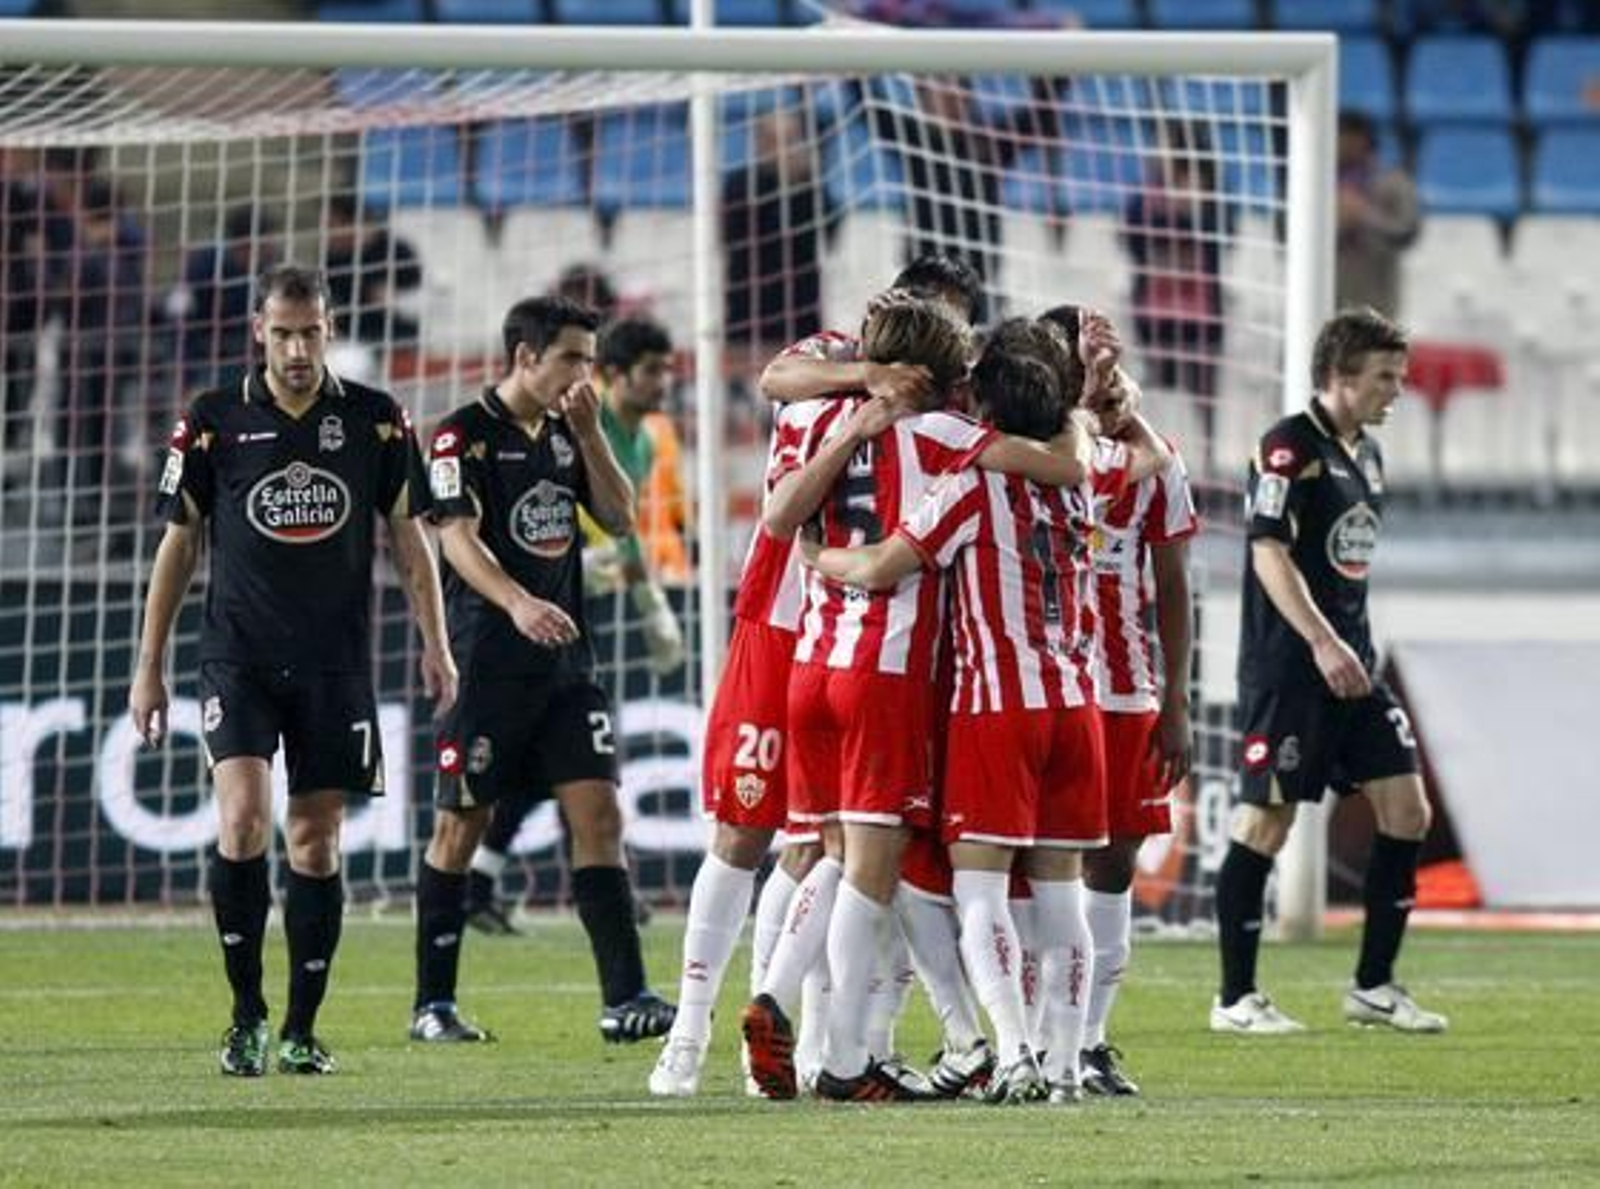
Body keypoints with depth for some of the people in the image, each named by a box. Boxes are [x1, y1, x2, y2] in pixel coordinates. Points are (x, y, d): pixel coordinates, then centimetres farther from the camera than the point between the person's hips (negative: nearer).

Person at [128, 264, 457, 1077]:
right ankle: (246, 1013, -6)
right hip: (239, 656, -1)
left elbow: (407, 535, 11)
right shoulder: (213, 422, 0)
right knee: (243, 817, -18)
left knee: (315, 840, 3)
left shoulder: (377, 421, 3)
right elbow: (179, 544, 7)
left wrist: (434, 643, 3)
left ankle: (301, 1031, 12)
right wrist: (149, 667, 6)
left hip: (335, 664, 2)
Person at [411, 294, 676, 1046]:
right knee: (459, 827, 2)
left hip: (565, 664, 6)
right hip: (486, 665, -6)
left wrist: (590, 435, 0)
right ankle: (433, 1005, 10)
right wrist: (518, 602, -35)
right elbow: (458, 537, -18)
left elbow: (620, 519, 12)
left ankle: (625, 998, -7)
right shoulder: (463, 436, -7)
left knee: (598, 815, -4)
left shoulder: (566, 434, 14)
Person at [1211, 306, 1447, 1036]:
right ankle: (1236, 998, 4)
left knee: (1407, 811, 3)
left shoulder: (1366, 455, 15)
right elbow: (1269, 553, -18)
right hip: (1287, 667, -9)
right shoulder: (1290, 447, -12)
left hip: (1351, 665, 9)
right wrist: (1321, 643, -24)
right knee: (1266, 822, -4)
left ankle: (1374, 988, 11)